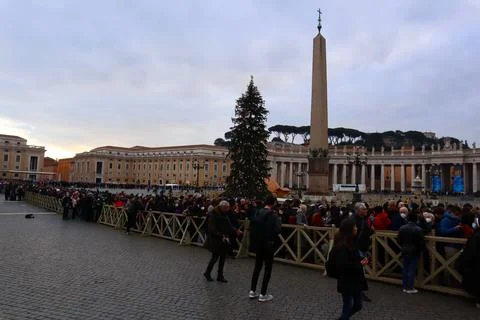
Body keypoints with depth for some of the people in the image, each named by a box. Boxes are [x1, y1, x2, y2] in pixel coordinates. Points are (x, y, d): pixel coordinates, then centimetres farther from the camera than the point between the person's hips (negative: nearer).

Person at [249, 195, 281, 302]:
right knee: (268, 269, 5)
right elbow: (278, 230, -22)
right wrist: (279, 220, -8)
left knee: (257, 267, 17)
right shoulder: (273, 215, -16)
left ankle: (252, 291, 20)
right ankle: (263, 294, 8)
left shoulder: (258, 214, 1)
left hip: (258, 244, 6)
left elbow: (254, 229, 6)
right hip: (268, 245, -6)